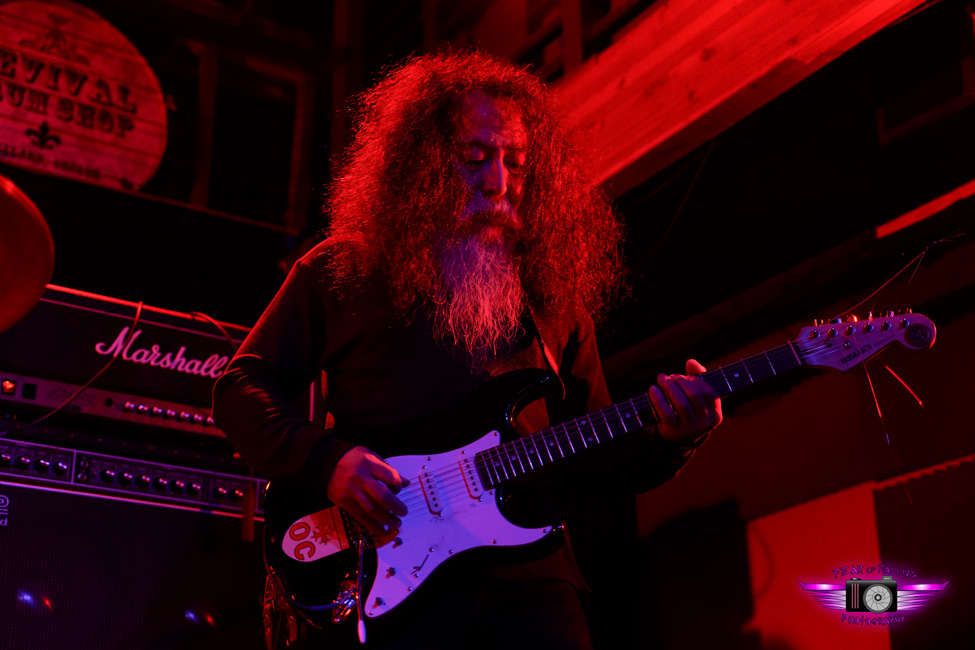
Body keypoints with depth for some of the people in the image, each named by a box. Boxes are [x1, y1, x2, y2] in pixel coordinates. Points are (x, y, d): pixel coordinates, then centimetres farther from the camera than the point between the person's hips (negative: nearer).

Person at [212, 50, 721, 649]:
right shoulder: (343, 273, 10)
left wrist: (667, 442, -2)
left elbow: (592, 465, 19)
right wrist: (326, 461, -8)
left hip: (525, 577, 3)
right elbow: (241, 387, 10)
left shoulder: (556, 302, 16)